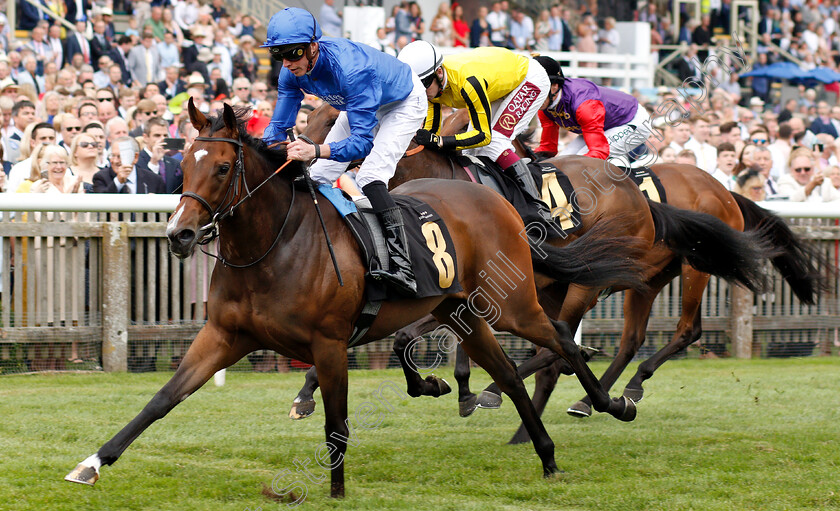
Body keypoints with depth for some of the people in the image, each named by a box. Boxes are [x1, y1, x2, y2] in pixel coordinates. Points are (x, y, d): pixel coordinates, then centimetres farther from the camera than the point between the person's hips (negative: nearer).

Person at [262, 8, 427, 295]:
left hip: (404, 103, -8)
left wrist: (316, 151, -63)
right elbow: (279, 125, -12)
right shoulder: (292, 72, -22)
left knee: (369, 177, -27)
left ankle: (403, 268, -37)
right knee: (319, 176, 6)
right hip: (361, 106, 8)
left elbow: (363, 140, -47)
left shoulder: (350, 69, -44)